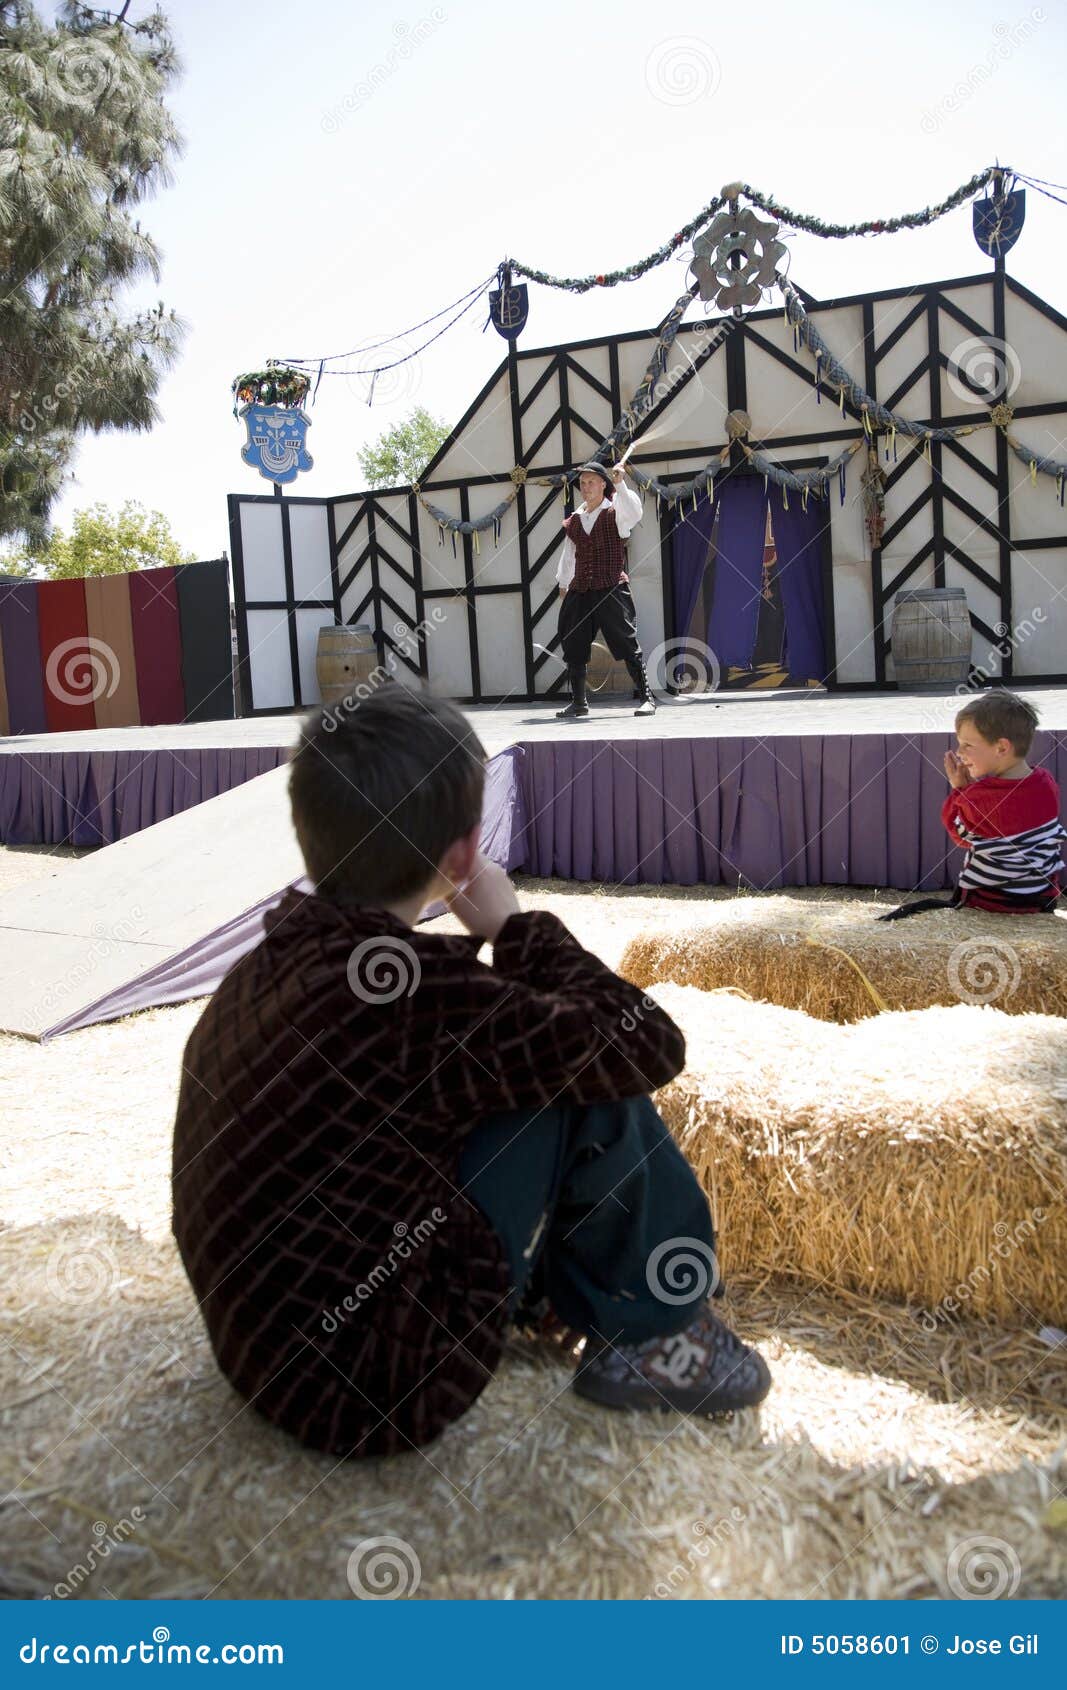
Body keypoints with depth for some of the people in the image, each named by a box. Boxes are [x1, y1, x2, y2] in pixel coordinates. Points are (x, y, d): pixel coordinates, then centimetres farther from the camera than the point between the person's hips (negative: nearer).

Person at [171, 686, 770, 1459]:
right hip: (383, 1394, -8)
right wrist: (516, 925, -6)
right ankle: (654, 1333, 10)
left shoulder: (269, 963, -2)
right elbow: (650, 1043, -15)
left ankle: (560, 1281, 30)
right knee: (594, 1079, -9)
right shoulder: (423, 991, -26)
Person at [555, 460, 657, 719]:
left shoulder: (615, 513, 3)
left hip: (612, 590, -5)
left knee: (627, 645, -8)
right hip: (579, 591, 5)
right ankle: (578, 703, 15)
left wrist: (620, 484, -28)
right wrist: (563, 585, 20)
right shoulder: (573, 521, 15)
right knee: (573, 647, 5)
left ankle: (646, 698, -3)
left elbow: (634, 512, -20)